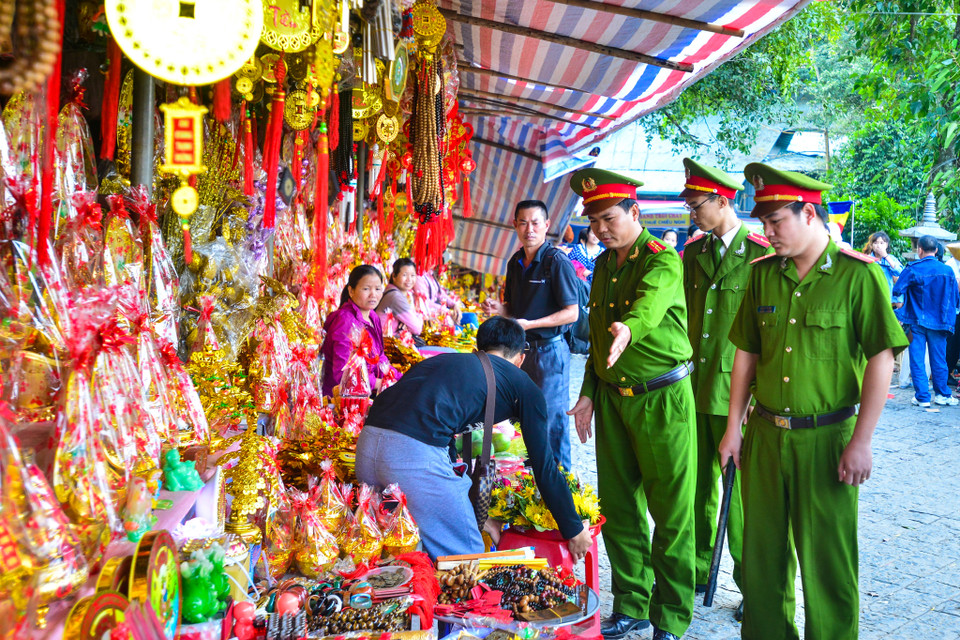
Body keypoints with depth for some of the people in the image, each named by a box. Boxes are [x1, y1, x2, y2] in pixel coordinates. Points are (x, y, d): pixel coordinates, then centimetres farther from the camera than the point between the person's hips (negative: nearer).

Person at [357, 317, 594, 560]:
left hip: (366, 442, 8)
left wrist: (475, 519, 48)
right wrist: (574, 531, 29)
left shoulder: (444, 360, 33)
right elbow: (544, 466, 17)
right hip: (415, 453, -7)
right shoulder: (522, 385, 17)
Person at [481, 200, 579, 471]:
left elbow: (572, 313, -16)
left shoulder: (557, 261, -14)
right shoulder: (516, 262, 9)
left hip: (549, 350, -7)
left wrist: (530, 324, -23)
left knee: (551, 419, 0)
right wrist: (498, 308, -3)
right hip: (521, 349, 7)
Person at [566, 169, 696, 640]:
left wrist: (629, 327, -56)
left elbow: (649, 304, -35)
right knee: (619, 507, 12)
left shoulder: (663, 260, -12)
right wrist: (588, 393, 12)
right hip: (613, 398, 7)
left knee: (672, 512, 1)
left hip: (662, 398, -7)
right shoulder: (603, 265, 11)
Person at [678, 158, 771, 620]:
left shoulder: (760, 254, -8)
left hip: (735, 392, -5)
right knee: (698, 483, 13)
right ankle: (699, 570, 28)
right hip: (693, 387, 5)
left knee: (740, 488, 2)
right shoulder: (694, 251, 10)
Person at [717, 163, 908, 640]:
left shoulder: (859, 275, -8)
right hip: (765, 435, 4)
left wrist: (861, 441, -12)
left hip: (826, 438, -4)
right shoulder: (763, 274, 6)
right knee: (763, 550, 12)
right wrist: (734, 428, 8)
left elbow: (881, 360, -8)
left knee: (826, 559, 6)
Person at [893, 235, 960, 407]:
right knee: (938, 359, 12)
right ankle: (943, 394, 21)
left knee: (917, 360, 3)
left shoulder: (913, 270, -11)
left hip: (917, 322, -3)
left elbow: (897, 290, -13)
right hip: (939, 322, 3)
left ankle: (922, 397, 4)